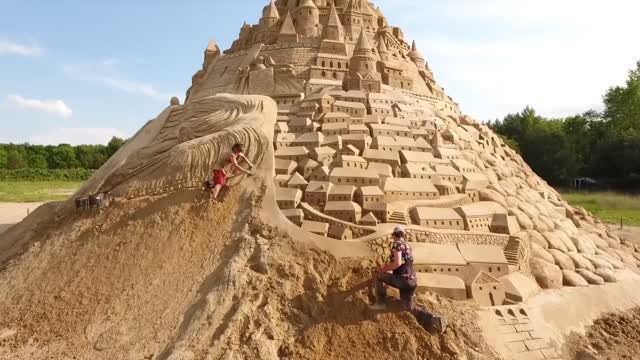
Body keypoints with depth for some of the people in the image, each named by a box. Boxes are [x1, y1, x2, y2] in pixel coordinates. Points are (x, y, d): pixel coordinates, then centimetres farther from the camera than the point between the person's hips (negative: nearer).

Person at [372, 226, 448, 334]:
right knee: (410, 307, 15)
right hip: (412, 281, 8)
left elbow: (398, 263, -21)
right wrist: (388, 265, 38)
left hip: (402, 279, -8)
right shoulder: (407, 245, 19)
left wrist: (384, 269, -8)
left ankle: (381, 303, 5)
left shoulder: (397, 244, -9)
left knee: (378, 275, 6)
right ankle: (434, 320, -5)